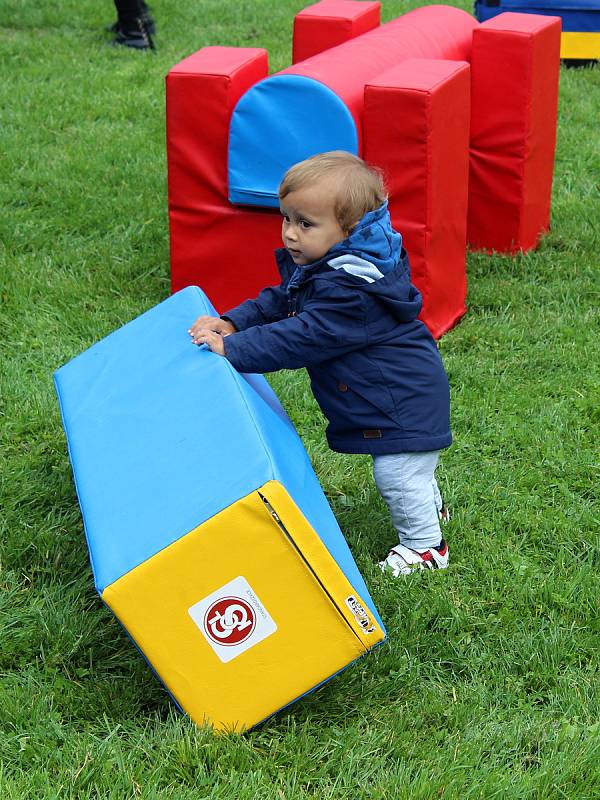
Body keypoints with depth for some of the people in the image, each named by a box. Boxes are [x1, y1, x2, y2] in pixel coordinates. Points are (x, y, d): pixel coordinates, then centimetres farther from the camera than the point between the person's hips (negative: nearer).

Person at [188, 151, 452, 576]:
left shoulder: (350, 289, -34)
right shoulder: (314, 264, -2)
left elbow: (302, 338, -36)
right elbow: (279, 302, 5)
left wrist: (232, 348, -34)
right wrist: (232, 322, -11)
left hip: (404, 397, -10)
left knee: (396, 473, -1)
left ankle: (425, 546, 18)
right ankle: (429, 505, 53)